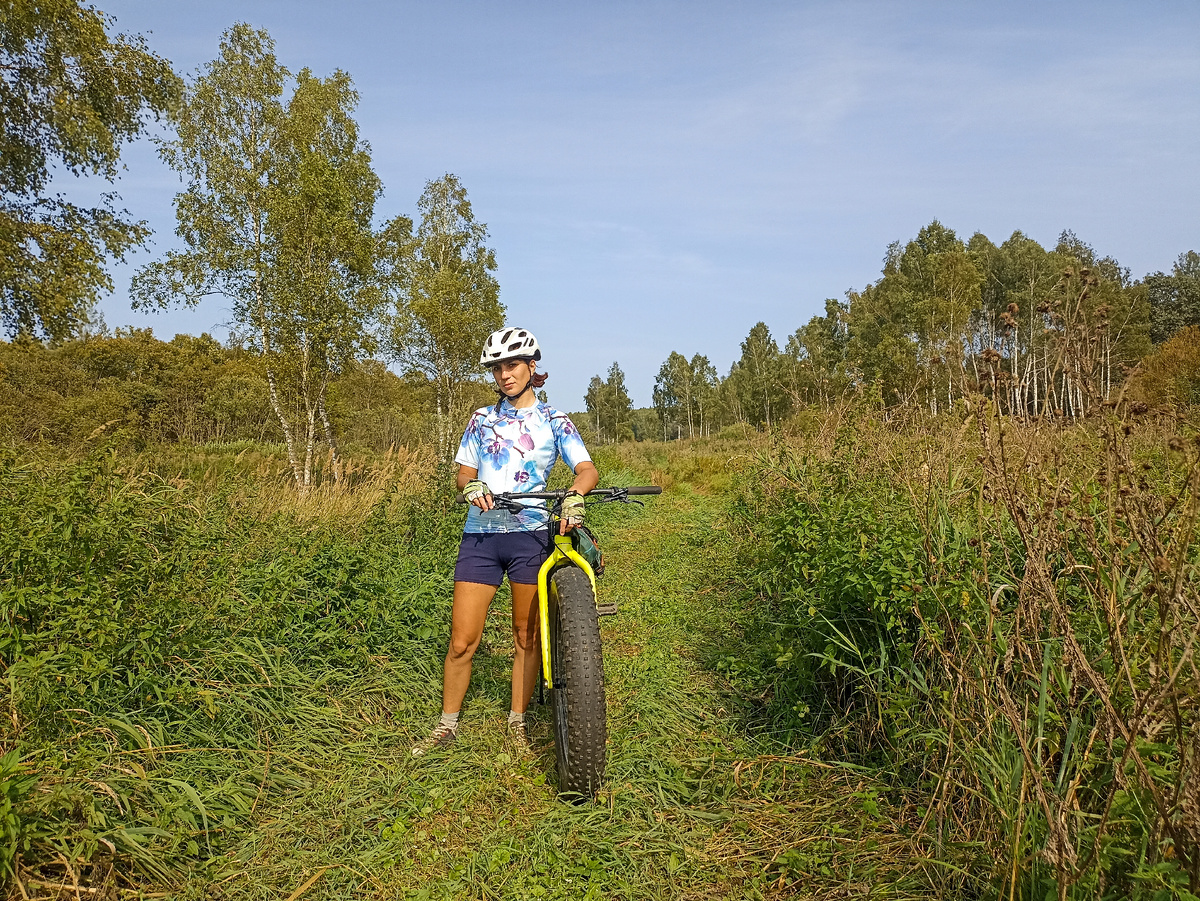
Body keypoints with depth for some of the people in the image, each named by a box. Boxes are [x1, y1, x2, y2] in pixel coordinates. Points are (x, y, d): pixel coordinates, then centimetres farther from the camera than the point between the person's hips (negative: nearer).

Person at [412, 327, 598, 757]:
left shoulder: (554, 421, 5)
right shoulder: (482, 419, 12)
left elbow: (587, 469, -6)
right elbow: (464, 473, 12)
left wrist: (574, 495, -29)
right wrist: (472, 486, -13)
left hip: (531, 535, -1)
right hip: (480, 535, 2)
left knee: (527, 637, 7)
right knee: (462, 641, 0)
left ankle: (517, 724, 24)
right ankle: (447, 725, 19)